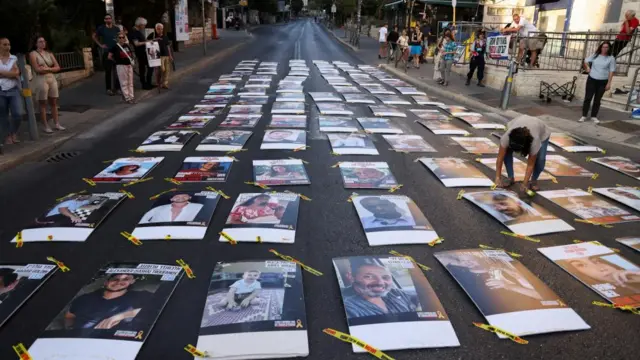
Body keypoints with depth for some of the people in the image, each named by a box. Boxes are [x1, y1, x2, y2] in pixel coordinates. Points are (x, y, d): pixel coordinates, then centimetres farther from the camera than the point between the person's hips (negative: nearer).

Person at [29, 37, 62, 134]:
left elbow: (57, 67, 7)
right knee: (43, 104, 0)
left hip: (52, 79, 5)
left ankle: (56, 124, 11)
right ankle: (46, 126, 1)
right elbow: (37, 69, -11)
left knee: (54, 102, 6)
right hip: (41, 80, -5)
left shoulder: (49, 54, 14)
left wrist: (47, 68, -8)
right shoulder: (33, 54, -1)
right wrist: (50, 68, -2)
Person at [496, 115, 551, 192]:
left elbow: (530, 164, -33)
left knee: (540, 159, -24)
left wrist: (525, 183, -33)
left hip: (542, 133, -2)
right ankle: (510, 178, -3)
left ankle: (533, 181, 3)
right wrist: (498, 177, -33)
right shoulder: (507, 136, -41)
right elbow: (500, 157, -34)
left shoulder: (534, 141, -43)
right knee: (506, 152, -22)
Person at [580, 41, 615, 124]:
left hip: (603, 82, -1)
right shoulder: (595, 55, 3)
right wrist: (587, 67, -1)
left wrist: (609, 83, -8)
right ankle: (584, 116, 3)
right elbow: (586, 61, 20)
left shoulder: (611, 58, -2)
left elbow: (611, 71, -3)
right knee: (587, 98, -2)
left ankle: (594, 116, 15)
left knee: (597, 100, 7)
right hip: (592, 80, 1)